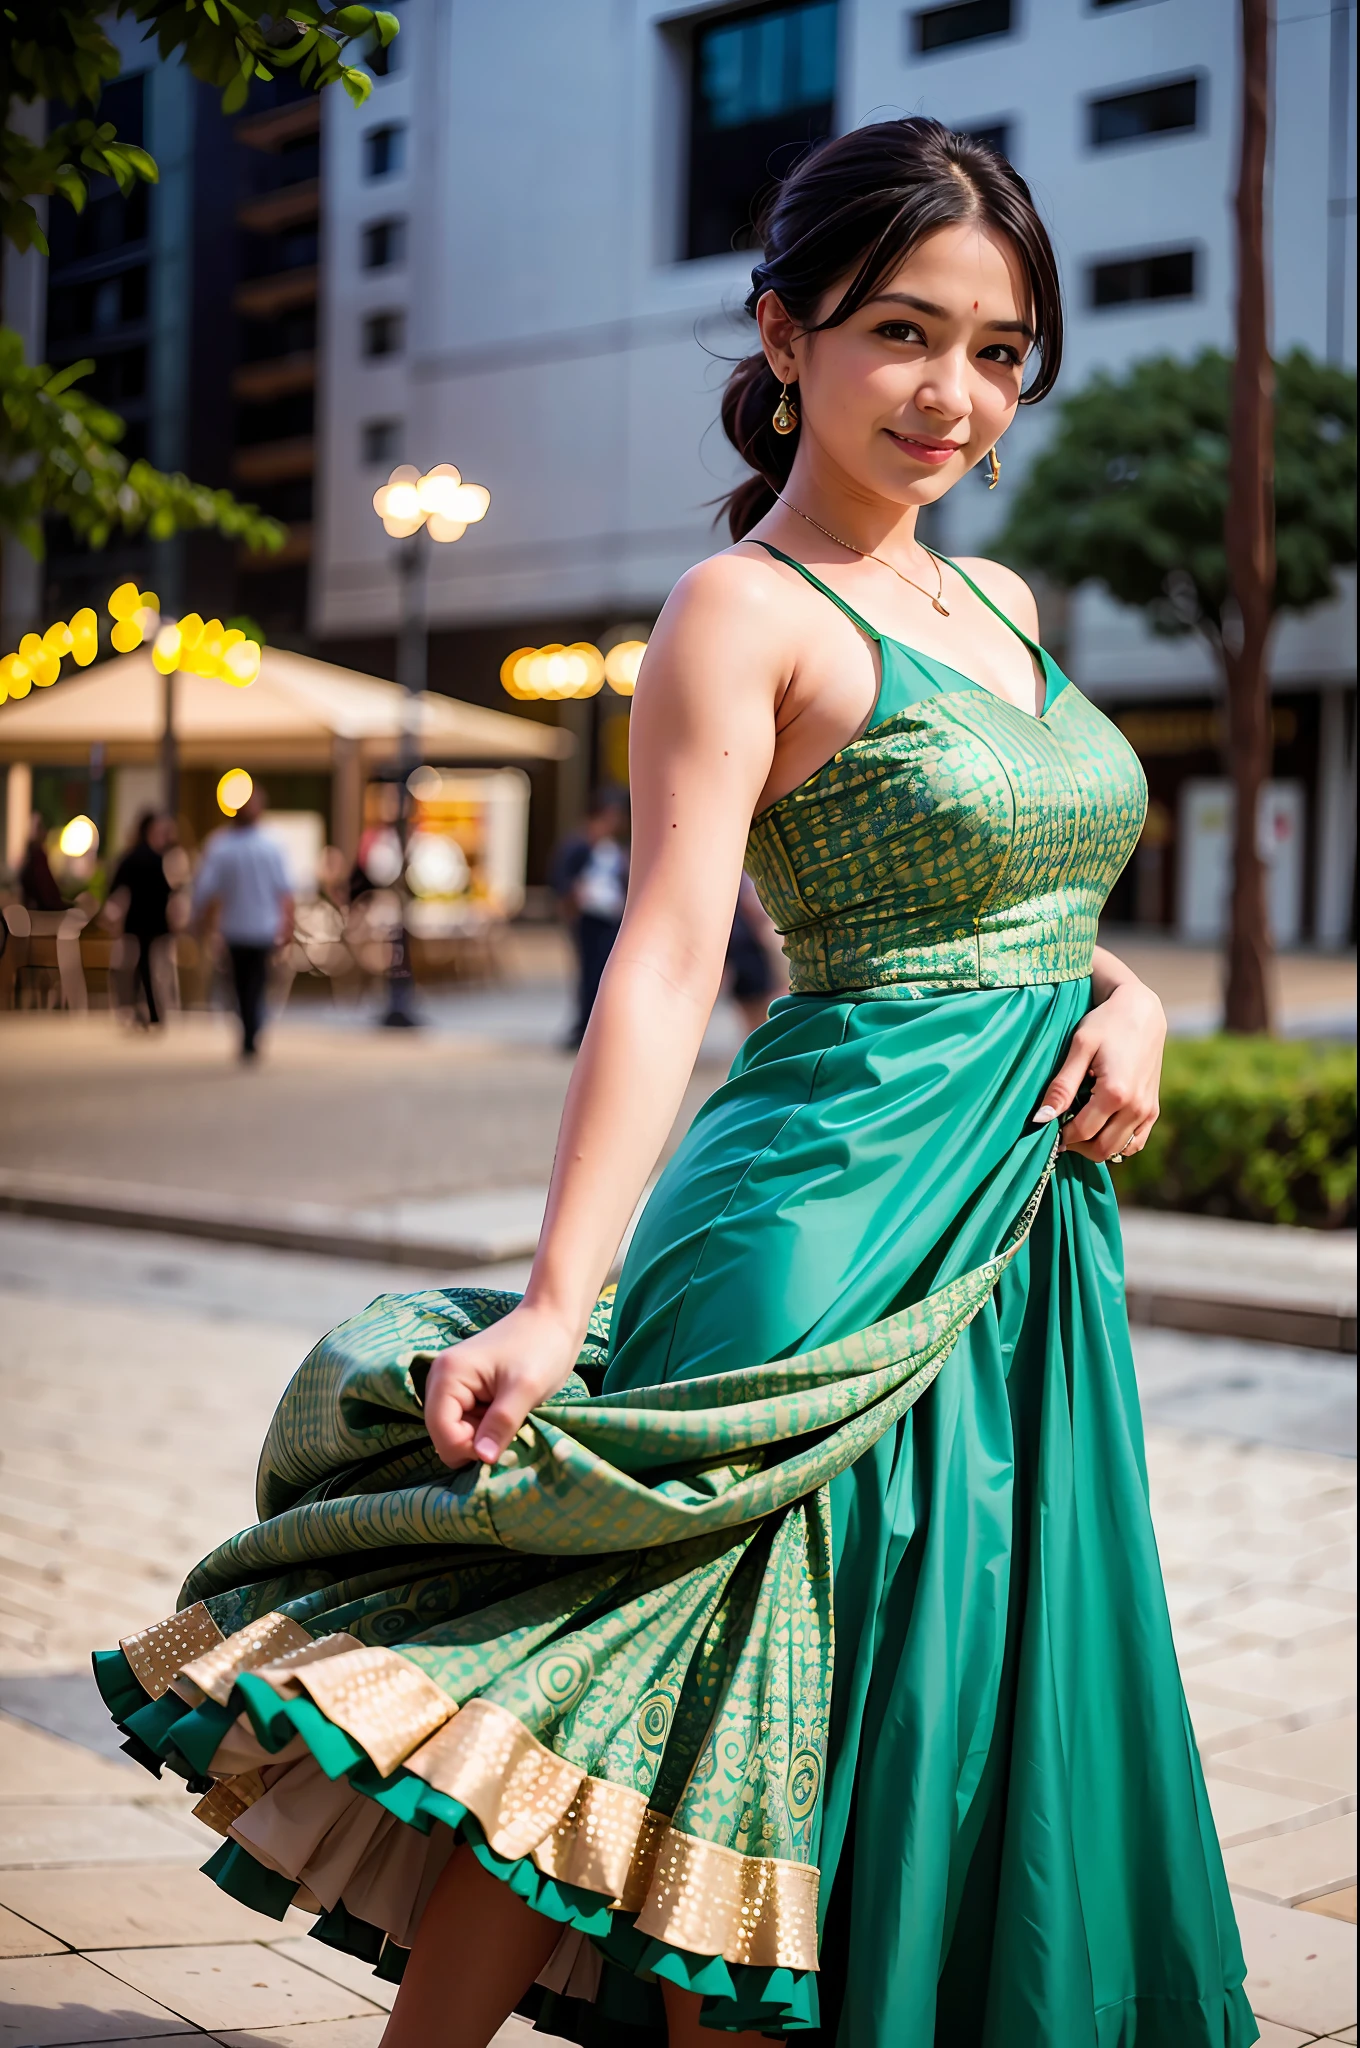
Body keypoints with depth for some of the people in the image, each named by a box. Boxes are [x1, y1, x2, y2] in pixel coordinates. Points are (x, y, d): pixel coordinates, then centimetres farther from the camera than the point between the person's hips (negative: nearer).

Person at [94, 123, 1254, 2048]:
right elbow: (669, 956, -19)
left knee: (918, 1740, 13)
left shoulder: (999, 602, 13)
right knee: (695, 1705, -5)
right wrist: (559, 1295, -27)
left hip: (1032, 1241, 8)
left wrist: (1122, 991, 0)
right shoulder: (746, 610, -9)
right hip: (846, 1221, -8)